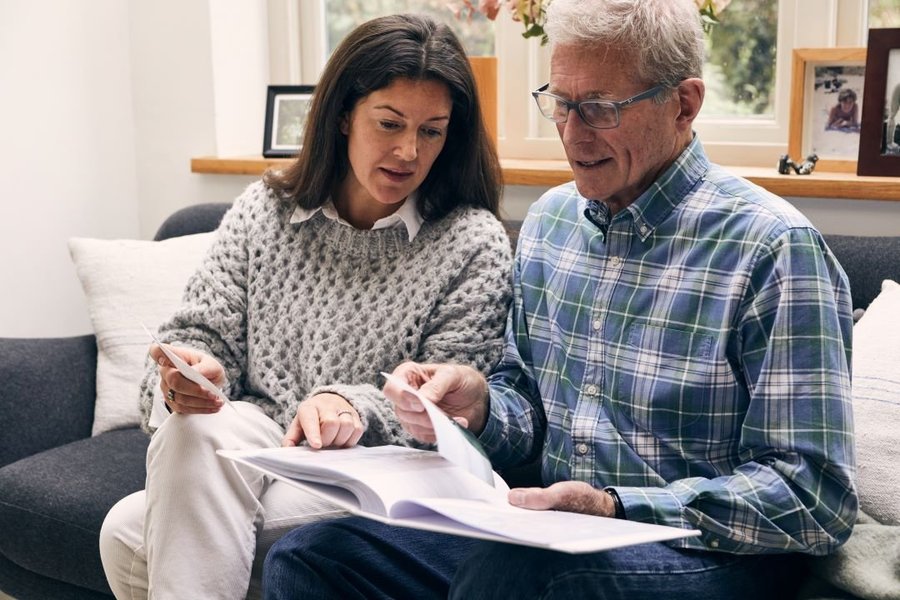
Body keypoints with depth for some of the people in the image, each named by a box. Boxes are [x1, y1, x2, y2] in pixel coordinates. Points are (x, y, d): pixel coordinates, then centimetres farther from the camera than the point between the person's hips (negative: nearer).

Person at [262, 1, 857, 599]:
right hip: (543, 535, 6)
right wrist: (480, 407, -8)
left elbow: (816, 499, -16)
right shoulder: (550, 219, 9)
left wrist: (613, 506, -24)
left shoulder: (773, 249, -13)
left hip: (707, 552, -5)